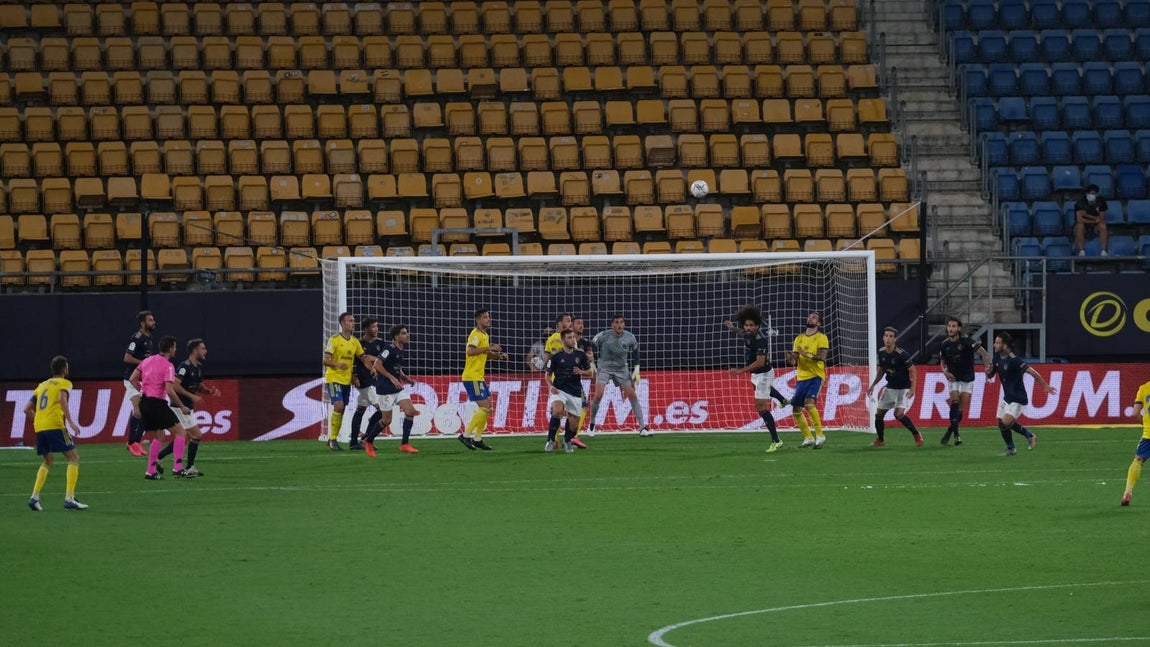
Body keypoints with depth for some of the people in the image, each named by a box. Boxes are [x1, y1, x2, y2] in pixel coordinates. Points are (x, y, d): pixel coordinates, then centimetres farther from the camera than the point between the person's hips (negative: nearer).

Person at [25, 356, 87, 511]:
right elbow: (62, 399, -17)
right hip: (55, 426, -6)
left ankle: (34, 497, 9)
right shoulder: (64, 383, 5)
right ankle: (69, 499, -12)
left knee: (47, 462, 23)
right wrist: (71, 422, -22)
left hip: (39, 427, 6)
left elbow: (27, 409, 20)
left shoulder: (42, 385, 24)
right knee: (73, 458, 1)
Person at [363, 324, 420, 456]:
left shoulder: (402, 351, 10)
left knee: (410, 411, -8)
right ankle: (368, 441, 22)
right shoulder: (390, 349, -16)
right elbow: (377, 365, -21)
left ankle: (405, 444, -3)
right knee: (386, 420, 0)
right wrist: (392, 378, -21)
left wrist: (405, 378, 7)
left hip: (399, 387, 8)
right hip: (386, 389, -8)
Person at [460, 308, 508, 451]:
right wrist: (489, 348, -29)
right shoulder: (476, 334, -13)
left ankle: (477, 439, 15)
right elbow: (470, 351, -29)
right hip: (472, 377, -10)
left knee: (487, 407, 10)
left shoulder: (485, 335, 17)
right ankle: (466, 435, -11)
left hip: (479, 377, 10)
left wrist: (498, 355, 13)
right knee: (484, 407, -14)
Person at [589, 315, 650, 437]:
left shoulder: (630, 337, -9)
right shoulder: (603, 336, -16)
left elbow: (635, 351, 9)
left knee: (632, 395, -5)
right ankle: (591, 424, 4)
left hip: (622, 369, 2)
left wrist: (636, 370, 7)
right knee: (598, 395, -17)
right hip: (604, 367, -2)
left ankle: (642, 428, -1)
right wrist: (592, 366, -2)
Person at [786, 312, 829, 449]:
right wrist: (790, 358, -11)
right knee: (796, 410, 4)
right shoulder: (799, 338, 15)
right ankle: (808, 438, 20)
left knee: (809, 403, -26)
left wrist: (806, 354, -31)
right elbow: (794, 361, 12)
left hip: (815, 376, -6)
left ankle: (819, 435, -16)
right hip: (801, 377, 6)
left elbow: (822, 356, -16)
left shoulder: (821, 338, -1)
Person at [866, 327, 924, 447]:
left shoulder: (901, 355, -21)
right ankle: (880, 440, 22)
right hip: (890, 387, 6)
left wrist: (912, 389, -24)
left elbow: (913, 370, -15)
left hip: (903, 388, -6)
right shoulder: (882, 352, -2)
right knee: (879, 414, 4)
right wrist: (873, 385, 11)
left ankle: (916, 435, -4)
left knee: (899, 413, -22)